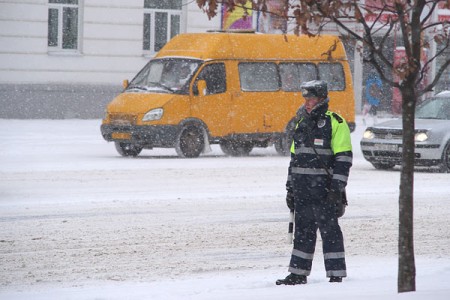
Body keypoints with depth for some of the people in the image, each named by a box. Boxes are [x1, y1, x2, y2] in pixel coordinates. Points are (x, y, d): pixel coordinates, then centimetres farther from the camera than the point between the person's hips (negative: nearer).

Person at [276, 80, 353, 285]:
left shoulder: (335, 123, -6)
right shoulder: (302, 123, 16)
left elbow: (343, 159, -10)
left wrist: (337, 188, -16)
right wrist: (290, 188, 18)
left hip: (323, 189, -7)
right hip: (301, 189, 7)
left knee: (329, 229, -4)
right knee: (303, 230, 11)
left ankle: (336, 274, 0)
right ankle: (298, 274, 16)